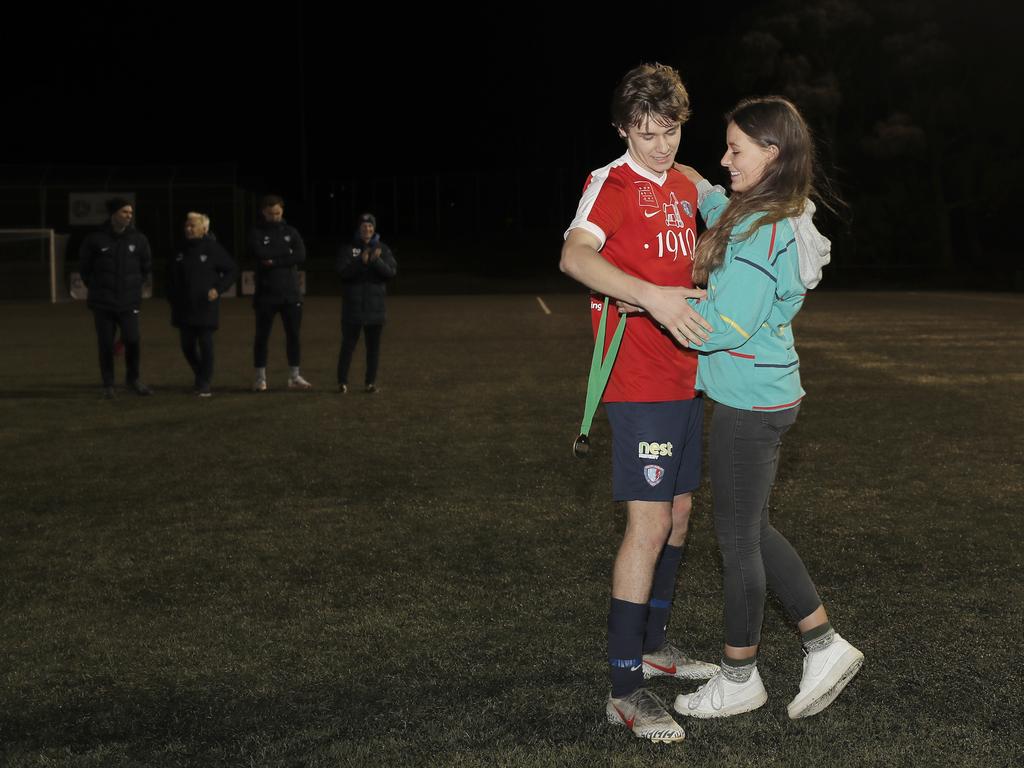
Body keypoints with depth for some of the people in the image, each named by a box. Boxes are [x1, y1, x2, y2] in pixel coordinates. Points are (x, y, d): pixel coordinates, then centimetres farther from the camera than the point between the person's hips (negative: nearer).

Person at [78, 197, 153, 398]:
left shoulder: (138, 239, 2)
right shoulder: (96, 240, -4)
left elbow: (147, 266, 16)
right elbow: (84, 267, 10)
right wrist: (95, 287, 11)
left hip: (129, 303, 1)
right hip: (102, 304, -1)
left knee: (132, 341, -11)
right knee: (106, 345, 2)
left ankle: (133, 380, 10)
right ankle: (108, 385, 14)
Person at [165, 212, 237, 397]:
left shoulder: (213, 248, -5)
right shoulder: (181, 250, 7)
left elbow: (231, 271, 0)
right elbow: (171, 274, 20)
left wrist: (218, 289, -12)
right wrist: (172, 297, 10)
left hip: (206, 307, -4)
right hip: (184, 307, 4)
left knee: (205, 345, -4)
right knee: (188, 347, 8)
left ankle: (204, 384, 3)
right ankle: (202, 375, 29)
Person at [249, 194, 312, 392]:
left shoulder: (291, 232, 9)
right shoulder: (257, 232, 2)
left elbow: (301, 255, -7)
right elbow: (259, 253, -17)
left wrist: (275, 261, -15)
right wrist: (286, 252, -12)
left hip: (291, 294, 2)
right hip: (266, 295, -2)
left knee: (293, 335, 5)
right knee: (262, 336, 2)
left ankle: (294, 377, 13)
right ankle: (260, 378, 9)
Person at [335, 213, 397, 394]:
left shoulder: (382, 249, 6)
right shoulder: (348, 248, 1)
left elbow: (391, 272, -6)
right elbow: (343, 271, -12)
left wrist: (376, 261, -23)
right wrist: (361, 262, -26)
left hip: (375, 305, 2)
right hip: (352, 305, -2)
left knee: (374, 345, 5)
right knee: (348, 344, -1)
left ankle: (371, 382, 12)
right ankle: (342, 382, 5)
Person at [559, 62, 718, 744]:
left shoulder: (686, 187, 14)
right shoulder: (612, 183, -11)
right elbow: (576, 257, -30)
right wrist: (652, 296, -42)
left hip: (687, 375, 8)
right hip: (640, 380, -8)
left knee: (679, 513, 16)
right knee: (649, 524, -12)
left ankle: (654, 645, 31)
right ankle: (624, 689, -7)